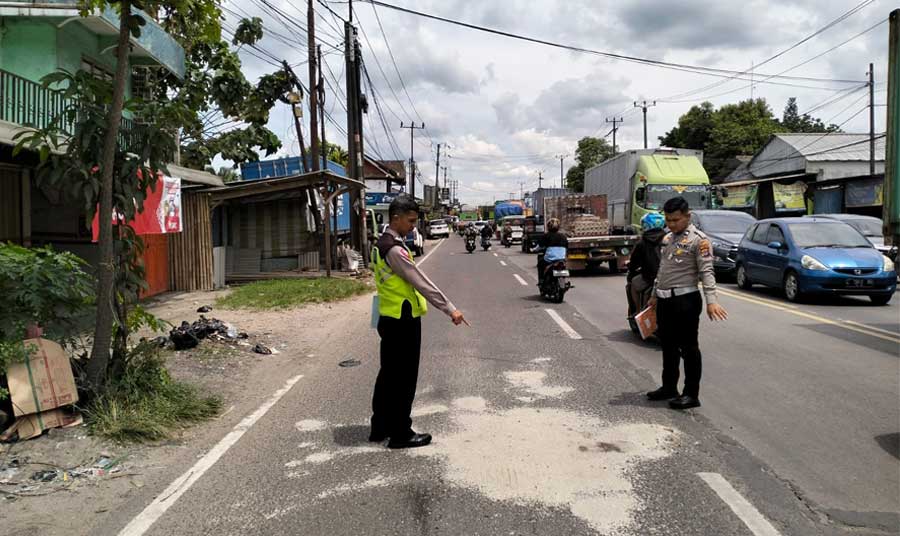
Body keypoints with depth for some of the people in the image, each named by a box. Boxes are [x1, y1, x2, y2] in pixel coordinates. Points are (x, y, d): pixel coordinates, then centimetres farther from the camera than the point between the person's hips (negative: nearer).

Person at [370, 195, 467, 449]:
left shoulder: (382, 244, 10)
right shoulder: (395, 250, -21)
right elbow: (422, 282, -23)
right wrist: (450, 309, -20)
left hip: (390, 319, 10)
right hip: (403, 322, -10)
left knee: (388, 374, 17)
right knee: (404, 378, 1)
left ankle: (380, 427, 27)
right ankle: (401, 434, 11)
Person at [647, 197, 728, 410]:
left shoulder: (698, 239, -9)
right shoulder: (667, 238, 15)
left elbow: (706, 271, -17)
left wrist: (711, 300, -27)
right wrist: (655, 295, 24)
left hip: (685, 300, -8)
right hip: (665, 300, 8)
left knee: (688, 348, -2)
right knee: (669, 346, 17)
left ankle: (691, 394, 6)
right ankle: (669, 388, 29)